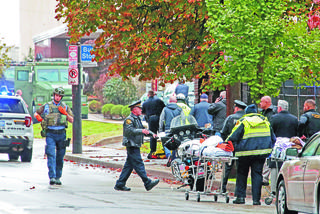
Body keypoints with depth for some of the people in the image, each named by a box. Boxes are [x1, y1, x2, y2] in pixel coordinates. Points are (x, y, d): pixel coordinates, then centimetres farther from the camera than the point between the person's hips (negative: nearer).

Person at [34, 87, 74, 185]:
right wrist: (38, 116, -2)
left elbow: (71, 120, 11)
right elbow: (36, 113, 21)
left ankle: (58, 177, 17)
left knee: (60, 157, 6)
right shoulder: (46, 106, 9)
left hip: (61, 134, 2)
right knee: (51, 155, -14)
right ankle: (52, 177, -21)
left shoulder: (65, 107, 12)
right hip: (50, 134, -2)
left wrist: (65, 113, -6)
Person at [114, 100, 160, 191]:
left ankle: (120, 184, 12)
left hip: (136, 146, 10)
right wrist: (141, 131, -31)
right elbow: (129, 131, -24)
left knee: (129, 165, 10)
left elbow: (143, 130, 25)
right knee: (139, 164, -10)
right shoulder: (129, 119, -11)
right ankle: (147, 183, -12)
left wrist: (152, 134, 9)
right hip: (132, 145, -10)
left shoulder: (137, 119, 20)